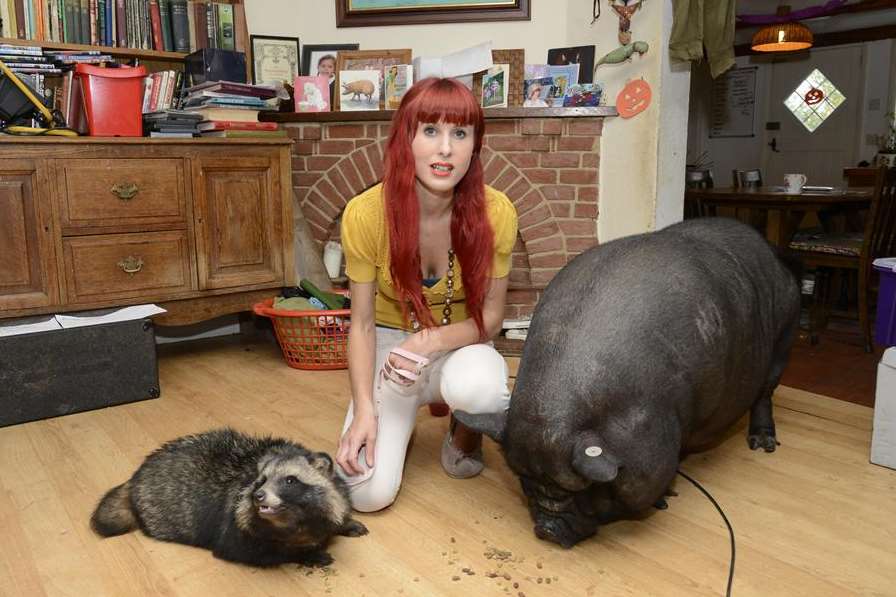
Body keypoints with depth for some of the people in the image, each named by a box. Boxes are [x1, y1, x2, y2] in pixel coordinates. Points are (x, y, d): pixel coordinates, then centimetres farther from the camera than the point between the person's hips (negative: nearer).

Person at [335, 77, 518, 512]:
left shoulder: (495, 212, -20)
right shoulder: (366, 214, -21)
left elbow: (491, 315, -9)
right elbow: (362, 323, -11)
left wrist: (433, 340, -28)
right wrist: (365, 409, -21)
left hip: (460, 347, 0)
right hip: (390, 346, 1)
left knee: (476, 384, -39)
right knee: (367, 491, -17)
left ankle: (465, 436, 1)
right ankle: (400, 419, 18)